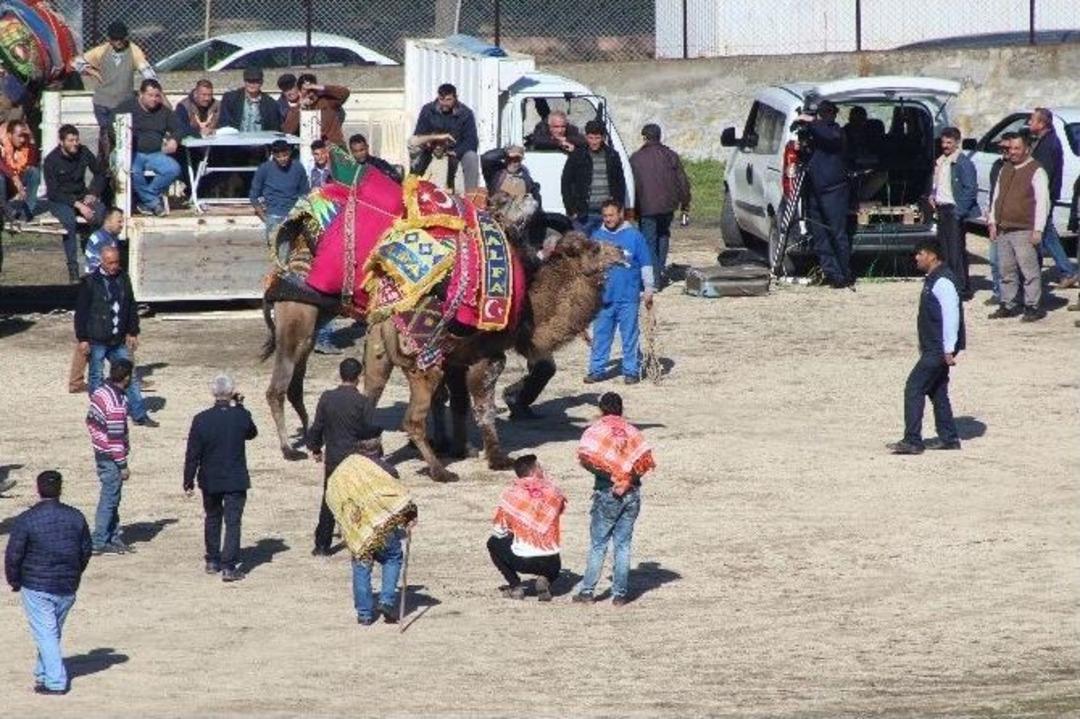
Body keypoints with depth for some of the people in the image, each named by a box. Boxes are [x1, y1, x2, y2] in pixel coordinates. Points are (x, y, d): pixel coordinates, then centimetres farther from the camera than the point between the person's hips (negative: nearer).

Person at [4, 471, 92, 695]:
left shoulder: (26, 520, -14)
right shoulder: (75, 517, -1)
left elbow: (13, 555, -11)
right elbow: (86, 550, 9)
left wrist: (14, 581, 5)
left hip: (36, 587, -4)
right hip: (68, 588, 4)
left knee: (45, 633, 1)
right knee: (54, 632, 19)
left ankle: (55, 682, -3)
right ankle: (43, 674, 32)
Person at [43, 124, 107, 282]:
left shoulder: (84, 153, -1)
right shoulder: (51, 160, -12)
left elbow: (99, 174, 14)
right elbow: (53, 192, -15)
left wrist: (92, 194, -5)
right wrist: (77, 205, -24)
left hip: (80, 196, 3)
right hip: (59, 201, -3)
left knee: (101, 211, -30)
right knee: (69, 220, -36)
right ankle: (73, 269, -34)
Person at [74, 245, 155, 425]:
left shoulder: (123, 279, 6)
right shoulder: (90, 282, -9)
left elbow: (131, 307, 15)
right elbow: (81, 312, -8)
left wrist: (133, 333, 11)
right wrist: (82, 339, -11)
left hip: (118, 341, 5)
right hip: (97, 341, -5)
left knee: (130, 376, 5)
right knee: (96, 378, 5)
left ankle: (139, 414, 10)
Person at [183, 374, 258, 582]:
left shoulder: (201, 420, -11)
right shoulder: (241, 417, -13)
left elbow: (192, 454, -8)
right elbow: (252, 433, 11)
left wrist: (189, 482, 1)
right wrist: (239, 407, 10)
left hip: (210, 480, 2)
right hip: (236, 479, -2)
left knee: (212, 519, 20)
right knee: (232, 522, 1)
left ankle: (212, 561, 29)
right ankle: (228, 566, -6)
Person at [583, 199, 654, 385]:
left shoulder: (634, 236, -3)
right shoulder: (597, 237, 5)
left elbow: (646, 265, 1)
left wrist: (648, 290, -1)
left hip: (628, 297, -3)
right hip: (604, 297, 3)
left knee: (630, 336, 4)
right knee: (600, 335, 7)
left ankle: (631, 370, 11)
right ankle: (596, 370, 13)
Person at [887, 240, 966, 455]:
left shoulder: (942, 282, -19)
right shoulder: (933, 279, 14)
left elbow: (951, 315, -24)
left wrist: (949, 349, -24)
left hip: (939, 349, -11)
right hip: (934, 348, 11)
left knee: (914, 389, -11)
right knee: (937, 391, 16)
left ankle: (912, 441, -11)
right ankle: (948, 438, 22)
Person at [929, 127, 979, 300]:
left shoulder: (963, 163, -10)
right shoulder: (940, 162, 15)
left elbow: (971, 189, -14)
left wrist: (959, 211, -18)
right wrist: (932, 195, 9)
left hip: (955, 210, -8)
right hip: (942, 209, 8)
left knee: (957, 251, -8)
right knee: (944, 251, 11)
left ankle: (962, 288, -4)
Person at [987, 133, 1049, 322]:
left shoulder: (1036, 172, -6)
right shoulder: (1005, 170, 17)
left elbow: (1042, 202, -10)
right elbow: (996, 196, 22)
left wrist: (1038, 230, -15)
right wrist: (992, 222, 14)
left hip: (1023, 231, -7)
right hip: (1003, 229, 7)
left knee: (1029, 270, -8)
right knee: (1006, 270, 11)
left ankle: (1033, 307, -5)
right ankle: (1008, 305, 17)